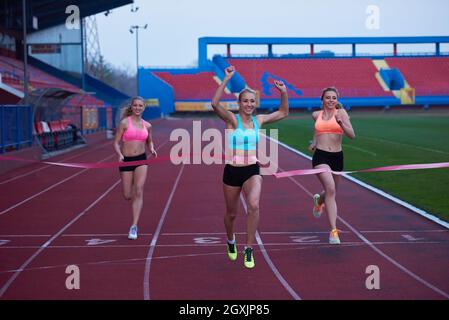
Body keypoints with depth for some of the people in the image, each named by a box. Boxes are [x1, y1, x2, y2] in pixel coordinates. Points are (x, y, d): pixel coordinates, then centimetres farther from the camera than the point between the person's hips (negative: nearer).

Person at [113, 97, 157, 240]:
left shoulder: (147, 125, 5)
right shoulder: (124, 123, -5)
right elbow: (116, 143, -4)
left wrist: (152, 149, -1)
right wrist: (120, 154, -22)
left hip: (141, 159, 1)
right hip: (126, 160, -1)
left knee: (138, 191, -14)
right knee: (128, 196, 3)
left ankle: (134, 226, -11)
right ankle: (137, 204, 43)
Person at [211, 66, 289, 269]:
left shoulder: (258, 120, 5)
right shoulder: (232, 119, -8)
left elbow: (283, 113, 18)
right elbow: (215, 104, -27)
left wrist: (284, 93, 2)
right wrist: (226, 80, -29)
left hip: (252, 171, 2)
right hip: (232, 171, -2)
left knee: (254, 205, -25)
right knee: (231, 213, 14)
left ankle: (249, 250, -14)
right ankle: (231, 241, 47)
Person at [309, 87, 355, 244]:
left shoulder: (341, 112, -1)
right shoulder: (316, 115, 7)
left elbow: (352, 135, -11)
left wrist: (340, 122, -25)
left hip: (337, 157, 1)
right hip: (320, 156, -1)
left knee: (331, 192, 19)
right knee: (330, 189, -22)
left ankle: (319, 200, 59)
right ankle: (333, 230, -22)